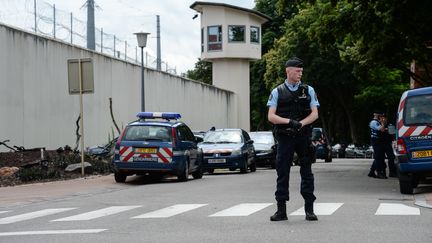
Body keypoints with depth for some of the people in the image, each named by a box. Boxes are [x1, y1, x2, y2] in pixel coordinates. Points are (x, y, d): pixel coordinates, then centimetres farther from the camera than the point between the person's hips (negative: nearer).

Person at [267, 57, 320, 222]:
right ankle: (281, 210, 7)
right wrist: (289, 122, -16)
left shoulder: (308, 90, 9)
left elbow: (314, 114, 2)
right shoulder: (277, 92, 5)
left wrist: (301, 123, -16)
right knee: (282, 172, 1)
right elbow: (271, 116, -2)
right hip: (285, 138, -1)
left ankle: (309, 209, 7)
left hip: (303, 136, 1)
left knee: (307, 172, 2)